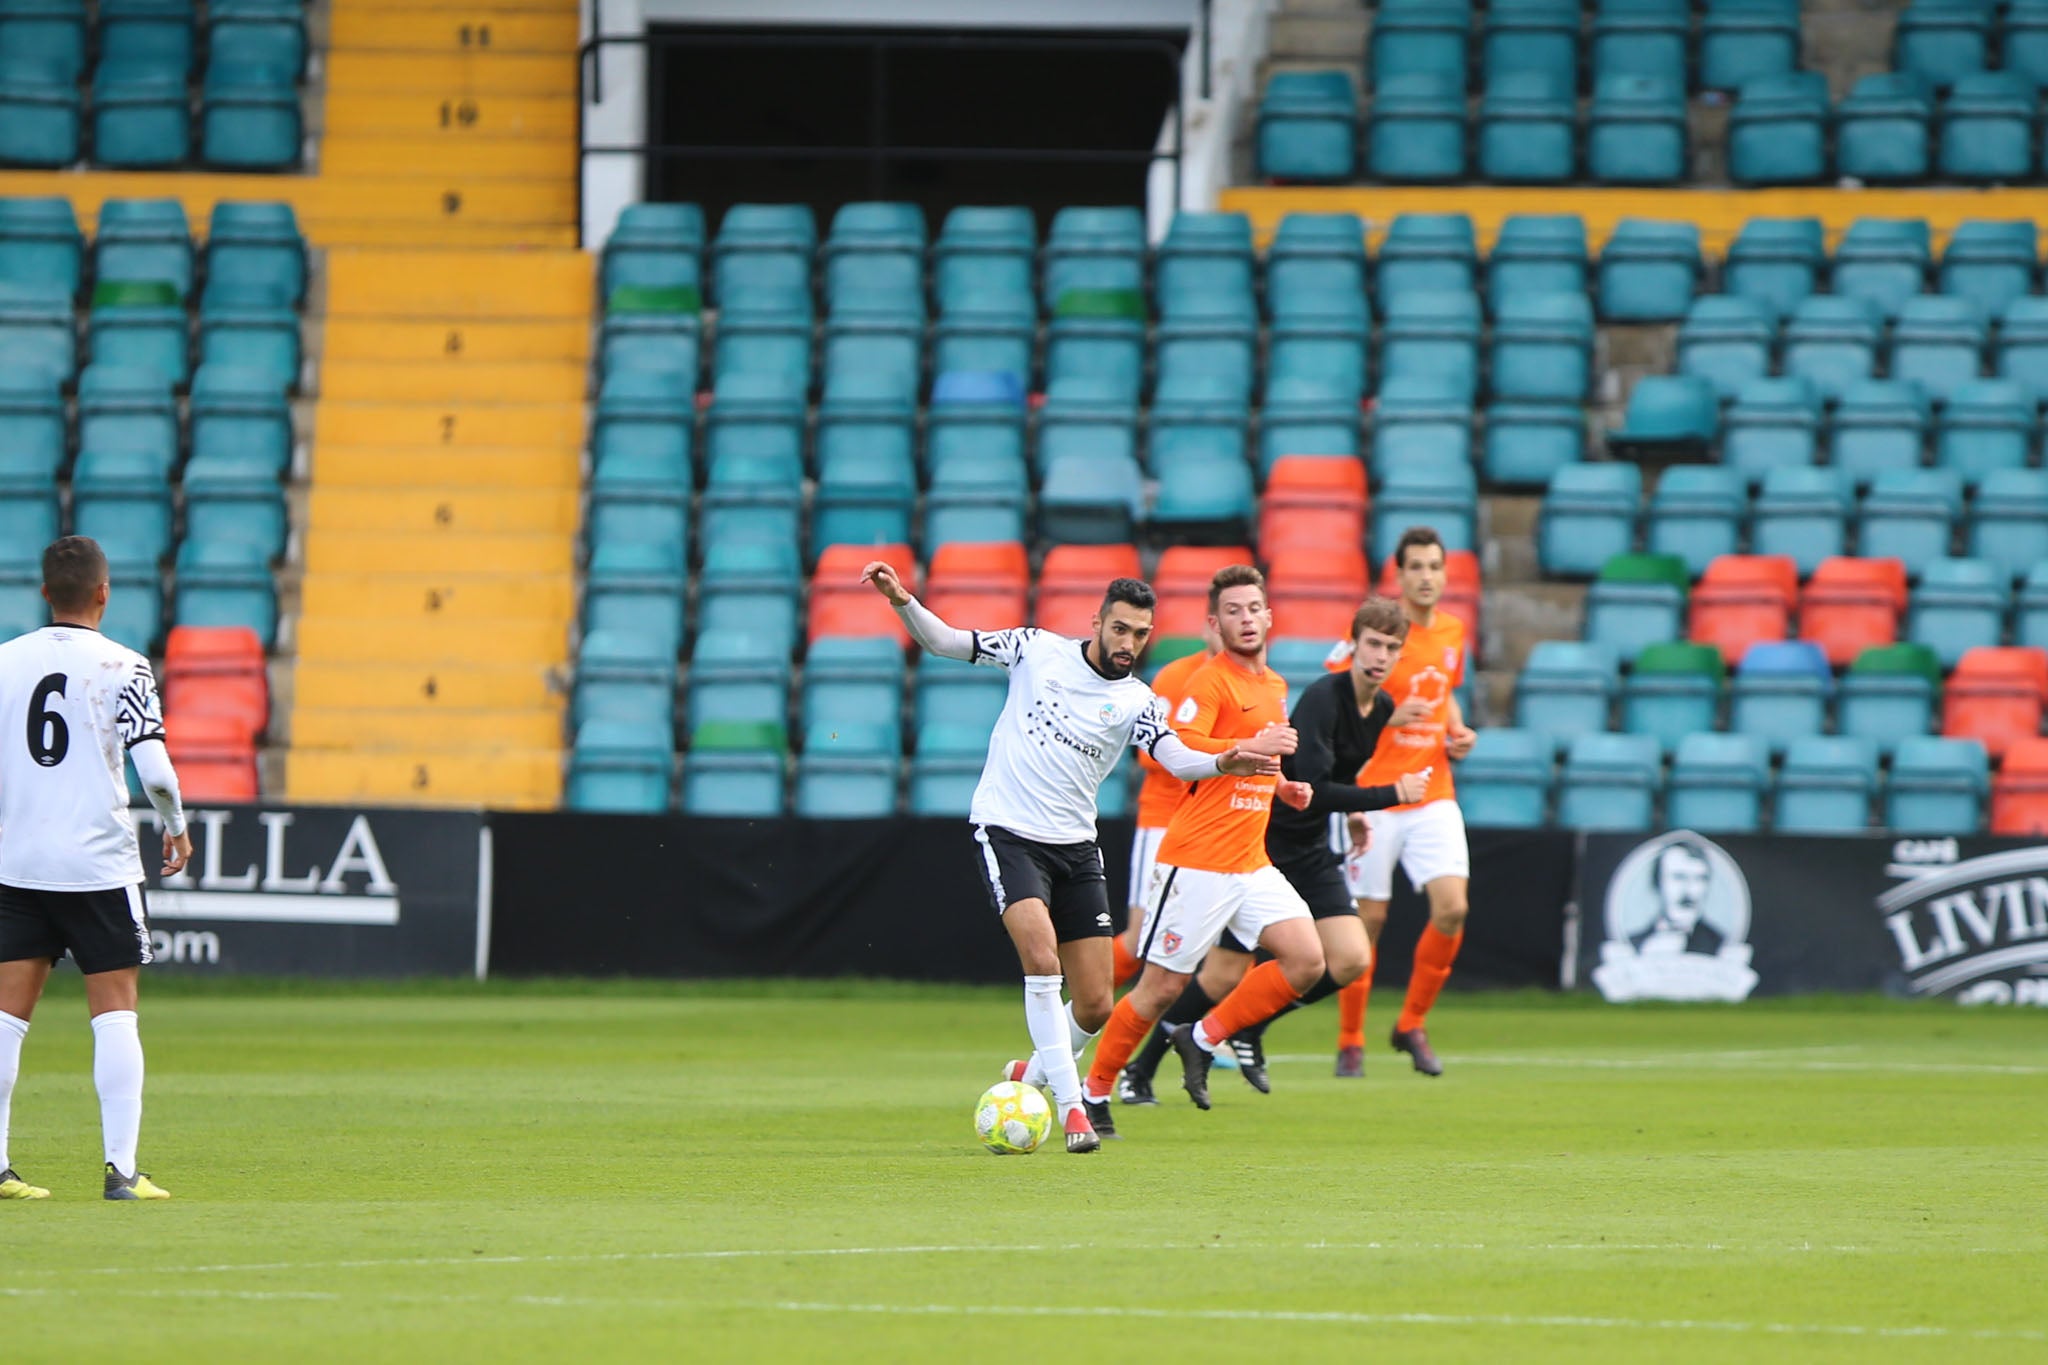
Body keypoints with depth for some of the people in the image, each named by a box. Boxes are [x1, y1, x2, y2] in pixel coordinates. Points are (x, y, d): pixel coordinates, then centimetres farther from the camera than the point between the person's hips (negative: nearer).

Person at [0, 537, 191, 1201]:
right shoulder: (121, 666, -7)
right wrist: (176, 824, 5)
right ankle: (121, 1169, -5)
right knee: (115, 1015, 2)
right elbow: (154, 768, -14)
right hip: (99, 865, -3)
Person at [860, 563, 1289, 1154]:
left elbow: (1176, 758, -18)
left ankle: (1033, 1074, 31)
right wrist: (902, 601, -16)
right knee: (1042, 958, -24)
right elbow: (944, 641, 3)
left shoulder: (1136, 702, -1)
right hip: (1007, 832, -3)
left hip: (1075, 847, 3)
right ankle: (1070, 1105, -18)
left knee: (1095, 1005, 1)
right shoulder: (1038, 650, -2)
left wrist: (1224, 762, -39)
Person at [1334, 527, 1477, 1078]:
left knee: (1452, 909, -10)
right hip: (1375, 798, -4)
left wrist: (1458, 732, 7)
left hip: (1434, 795, 4)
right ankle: (1350, 1042, 15)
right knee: (1367, 920, 0)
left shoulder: (1453, 633, 9)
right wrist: (1387, 717, -23)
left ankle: (1412, 1026, 8)